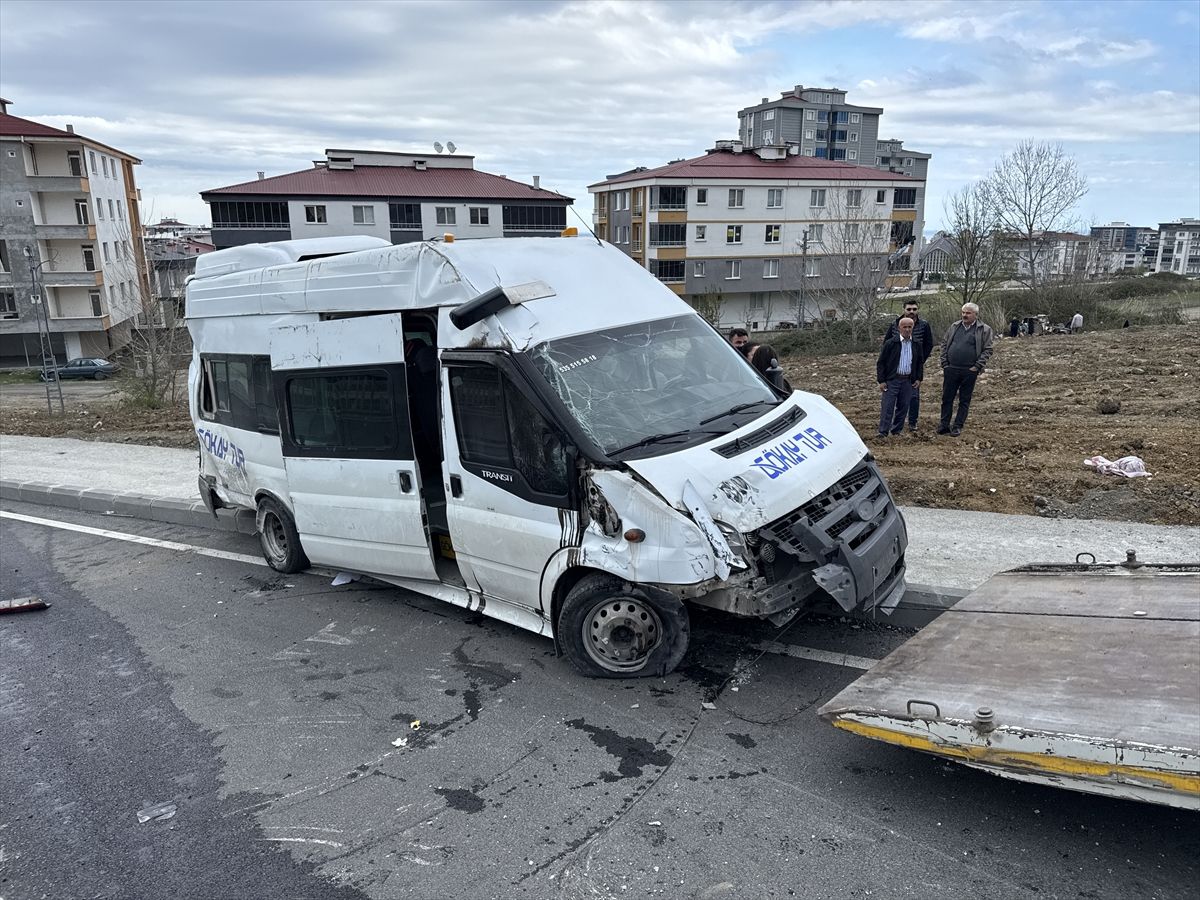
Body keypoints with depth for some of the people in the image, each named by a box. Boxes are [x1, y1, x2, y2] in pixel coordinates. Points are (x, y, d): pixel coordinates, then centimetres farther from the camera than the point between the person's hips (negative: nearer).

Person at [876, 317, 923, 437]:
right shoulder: (890, 343, -6)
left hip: (908, 381, 4)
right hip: (892, 380, -4)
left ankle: (897, 431, 21)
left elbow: (920, 363, 19)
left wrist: (919, 378, 10)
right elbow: (881, 362, -4)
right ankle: (883, 432, -2)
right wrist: (881, 381, -8)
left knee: (903, 407, 9)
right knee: (887, 406, -6)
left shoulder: (916, 345, 7)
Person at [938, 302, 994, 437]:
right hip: (951, 370, 3)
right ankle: (944, 425, 14)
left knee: (964, 400, 6)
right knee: (947, 398, 5)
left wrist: (977, 367, -10)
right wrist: (944, 363, 2)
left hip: (969, 371, -3)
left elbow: (987, 350, -2)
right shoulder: (954, 327, 9)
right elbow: (944, 344, 11)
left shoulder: (984, 330, -1)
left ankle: (958, 426, 14)